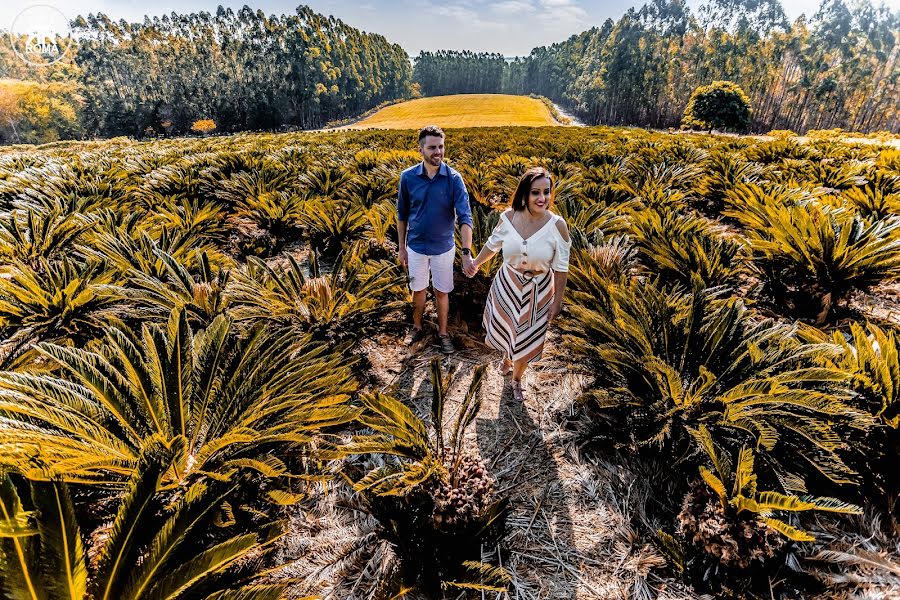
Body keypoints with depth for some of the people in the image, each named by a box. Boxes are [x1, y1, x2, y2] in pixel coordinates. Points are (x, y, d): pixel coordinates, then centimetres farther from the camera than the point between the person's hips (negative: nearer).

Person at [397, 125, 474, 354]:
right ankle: (417, 328, 40)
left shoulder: (454, 178, -15)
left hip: (444, 248, -1)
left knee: (442, 292, 12)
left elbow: (464, 217, -22)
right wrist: (401, 247, 5)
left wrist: (467, 252, -33)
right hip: (416, 247, 1)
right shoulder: (408, 177, -9)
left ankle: (443, 333, 33)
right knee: (418, 290, 17)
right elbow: (402, 214, 2)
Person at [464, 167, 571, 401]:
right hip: (507, 285, 2)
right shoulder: (509, 217, -15)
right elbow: (493, 244, 4)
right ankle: (507, 358, 59)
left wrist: (557, 300, -9)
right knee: (504, 327, 23)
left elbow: (561, 268, -13)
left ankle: (516, 380, 43)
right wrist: (476, 263, 18)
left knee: (526, 338, 15)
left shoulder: (557, 225, -21)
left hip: (537, 291, -2)